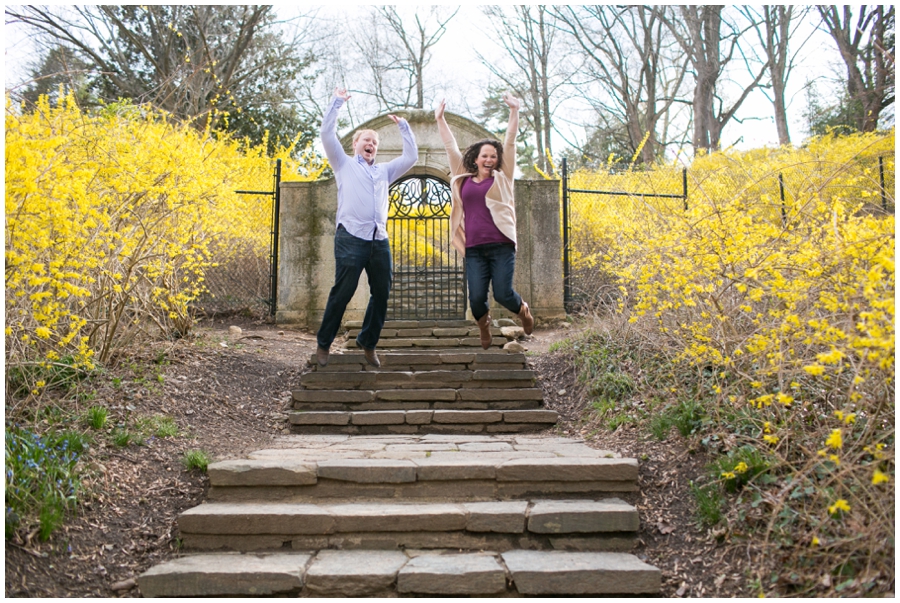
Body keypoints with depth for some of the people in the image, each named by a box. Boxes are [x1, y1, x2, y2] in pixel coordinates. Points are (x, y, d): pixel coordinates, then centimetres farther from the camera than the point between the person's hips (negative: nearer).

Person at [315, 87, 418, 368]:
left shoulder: (384, 170, 27)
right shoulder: (344, 164, 16)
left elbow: (411, 156, 26)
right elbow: (328, 134, 6)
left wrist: (403, 126, 26)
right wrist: (337, 102, 9)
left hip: (379, 240, 5)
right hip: (351, 237, -5)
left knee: (382, 294, 3)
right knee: (342, 292, -7)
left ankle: (368, 343, 17)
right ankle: (323, 344, 5)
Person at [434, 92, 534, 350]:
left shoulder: (502, 178, 9)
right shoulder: (463, 179, 14)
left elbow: (510, 143, 6)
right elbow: (451, 147, 20)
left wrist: (514, 111, 2)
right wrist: (440, 119, 24)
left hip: (501, 246, -2)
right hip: (474, 249, 2)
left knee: (503, 294, -9)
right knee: (476, 298, -6)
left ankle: (523, 310, 28)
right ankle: (484, 327, 29)